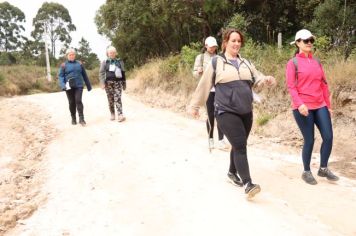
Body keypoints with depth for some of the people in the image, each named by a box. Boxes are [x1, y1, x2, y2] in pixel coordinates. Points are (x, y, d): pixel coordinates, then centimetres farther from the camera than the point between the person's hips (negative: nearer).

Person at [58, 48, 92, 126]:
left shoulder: (79, 64, 10)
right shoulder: (64, 65, 3)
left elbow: (84, 75, 14)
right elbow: (60, 76, -3)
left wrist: (88, 85, 16)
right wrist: (63, 85, -20)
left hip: (78, 86, 0)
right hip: (69, 87, 0)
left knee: (78, 100, -14)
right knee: (72, 103, 7)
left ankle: (81, 118, -11)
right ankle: (73, 118, 21)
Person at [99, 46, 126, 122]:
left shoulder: (119, 62, 11)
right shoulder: (105, 62, 8)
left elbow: (123, 73, 14)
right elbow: (101, 73, 4)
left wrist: (124, 84, 14)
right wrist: (102, 83, -9)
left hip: (118, 82, -1)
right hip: (108, 83, 1)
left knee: (118, 98, -13)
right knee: (110, 99, 4)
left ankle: (120, 115, -21)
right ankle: (112, 114, 16)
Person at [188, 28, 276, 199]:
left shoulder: (246, 63, 15)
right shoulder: (216, 62, -1)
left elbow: (258, 78, 14)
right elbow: (204, 85, 2)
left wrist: (268, 80, -11)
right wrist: (194, 105, 6)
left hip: (246, 112, 6)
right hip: (226, 112, -6)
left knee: (239, 146, 17)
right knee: (240, 146, -14)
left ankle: (232, 172, 38)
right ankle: (248, 184, -12)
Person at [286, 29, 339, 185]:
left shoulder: (317, 62, 14)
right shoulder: (293, 63, -1)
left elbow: (324, 84, 15)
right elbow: (291, 87, -9)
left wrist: (328, 105, 13)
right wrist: (299, 104, -22)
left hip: (320, 106, 5)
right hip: (303, 107, -5)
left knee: (328, 137, 2)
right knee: (309, 140, -1)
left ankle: (323, 168, 21)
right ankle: (306, 172, 18)